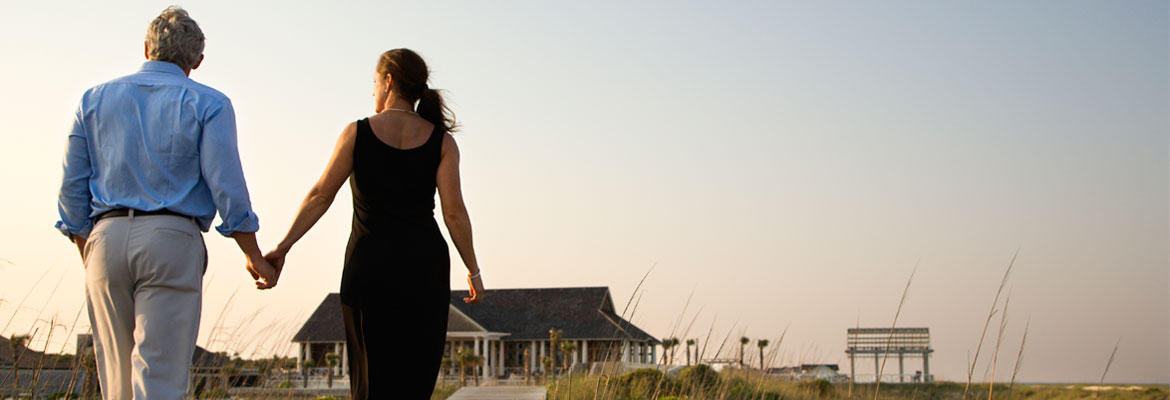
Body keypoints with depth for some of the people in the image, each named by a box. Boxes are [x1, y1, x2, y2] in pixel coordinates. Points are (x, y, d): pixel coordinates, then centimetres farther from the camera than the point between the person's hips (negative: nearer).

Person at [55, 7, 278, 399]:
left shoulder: (95, 99, 14)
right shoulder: (207, 105, 3)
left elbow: (72, 187, 12)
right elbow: (226, 186, -4)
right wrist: (254, 257, 5)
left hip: (106, 238, 4)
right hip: (172, 239, -4)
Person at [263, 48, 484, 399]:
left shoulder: (357, 133, -2)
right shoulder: (441, 140, 0)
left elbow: (320, 196, -4)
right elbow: (453, 211, -6)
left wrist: (283, 248, 0)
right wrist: (473, 271, 1)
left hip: (369, 264, -1)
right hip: (425, 264, 1)